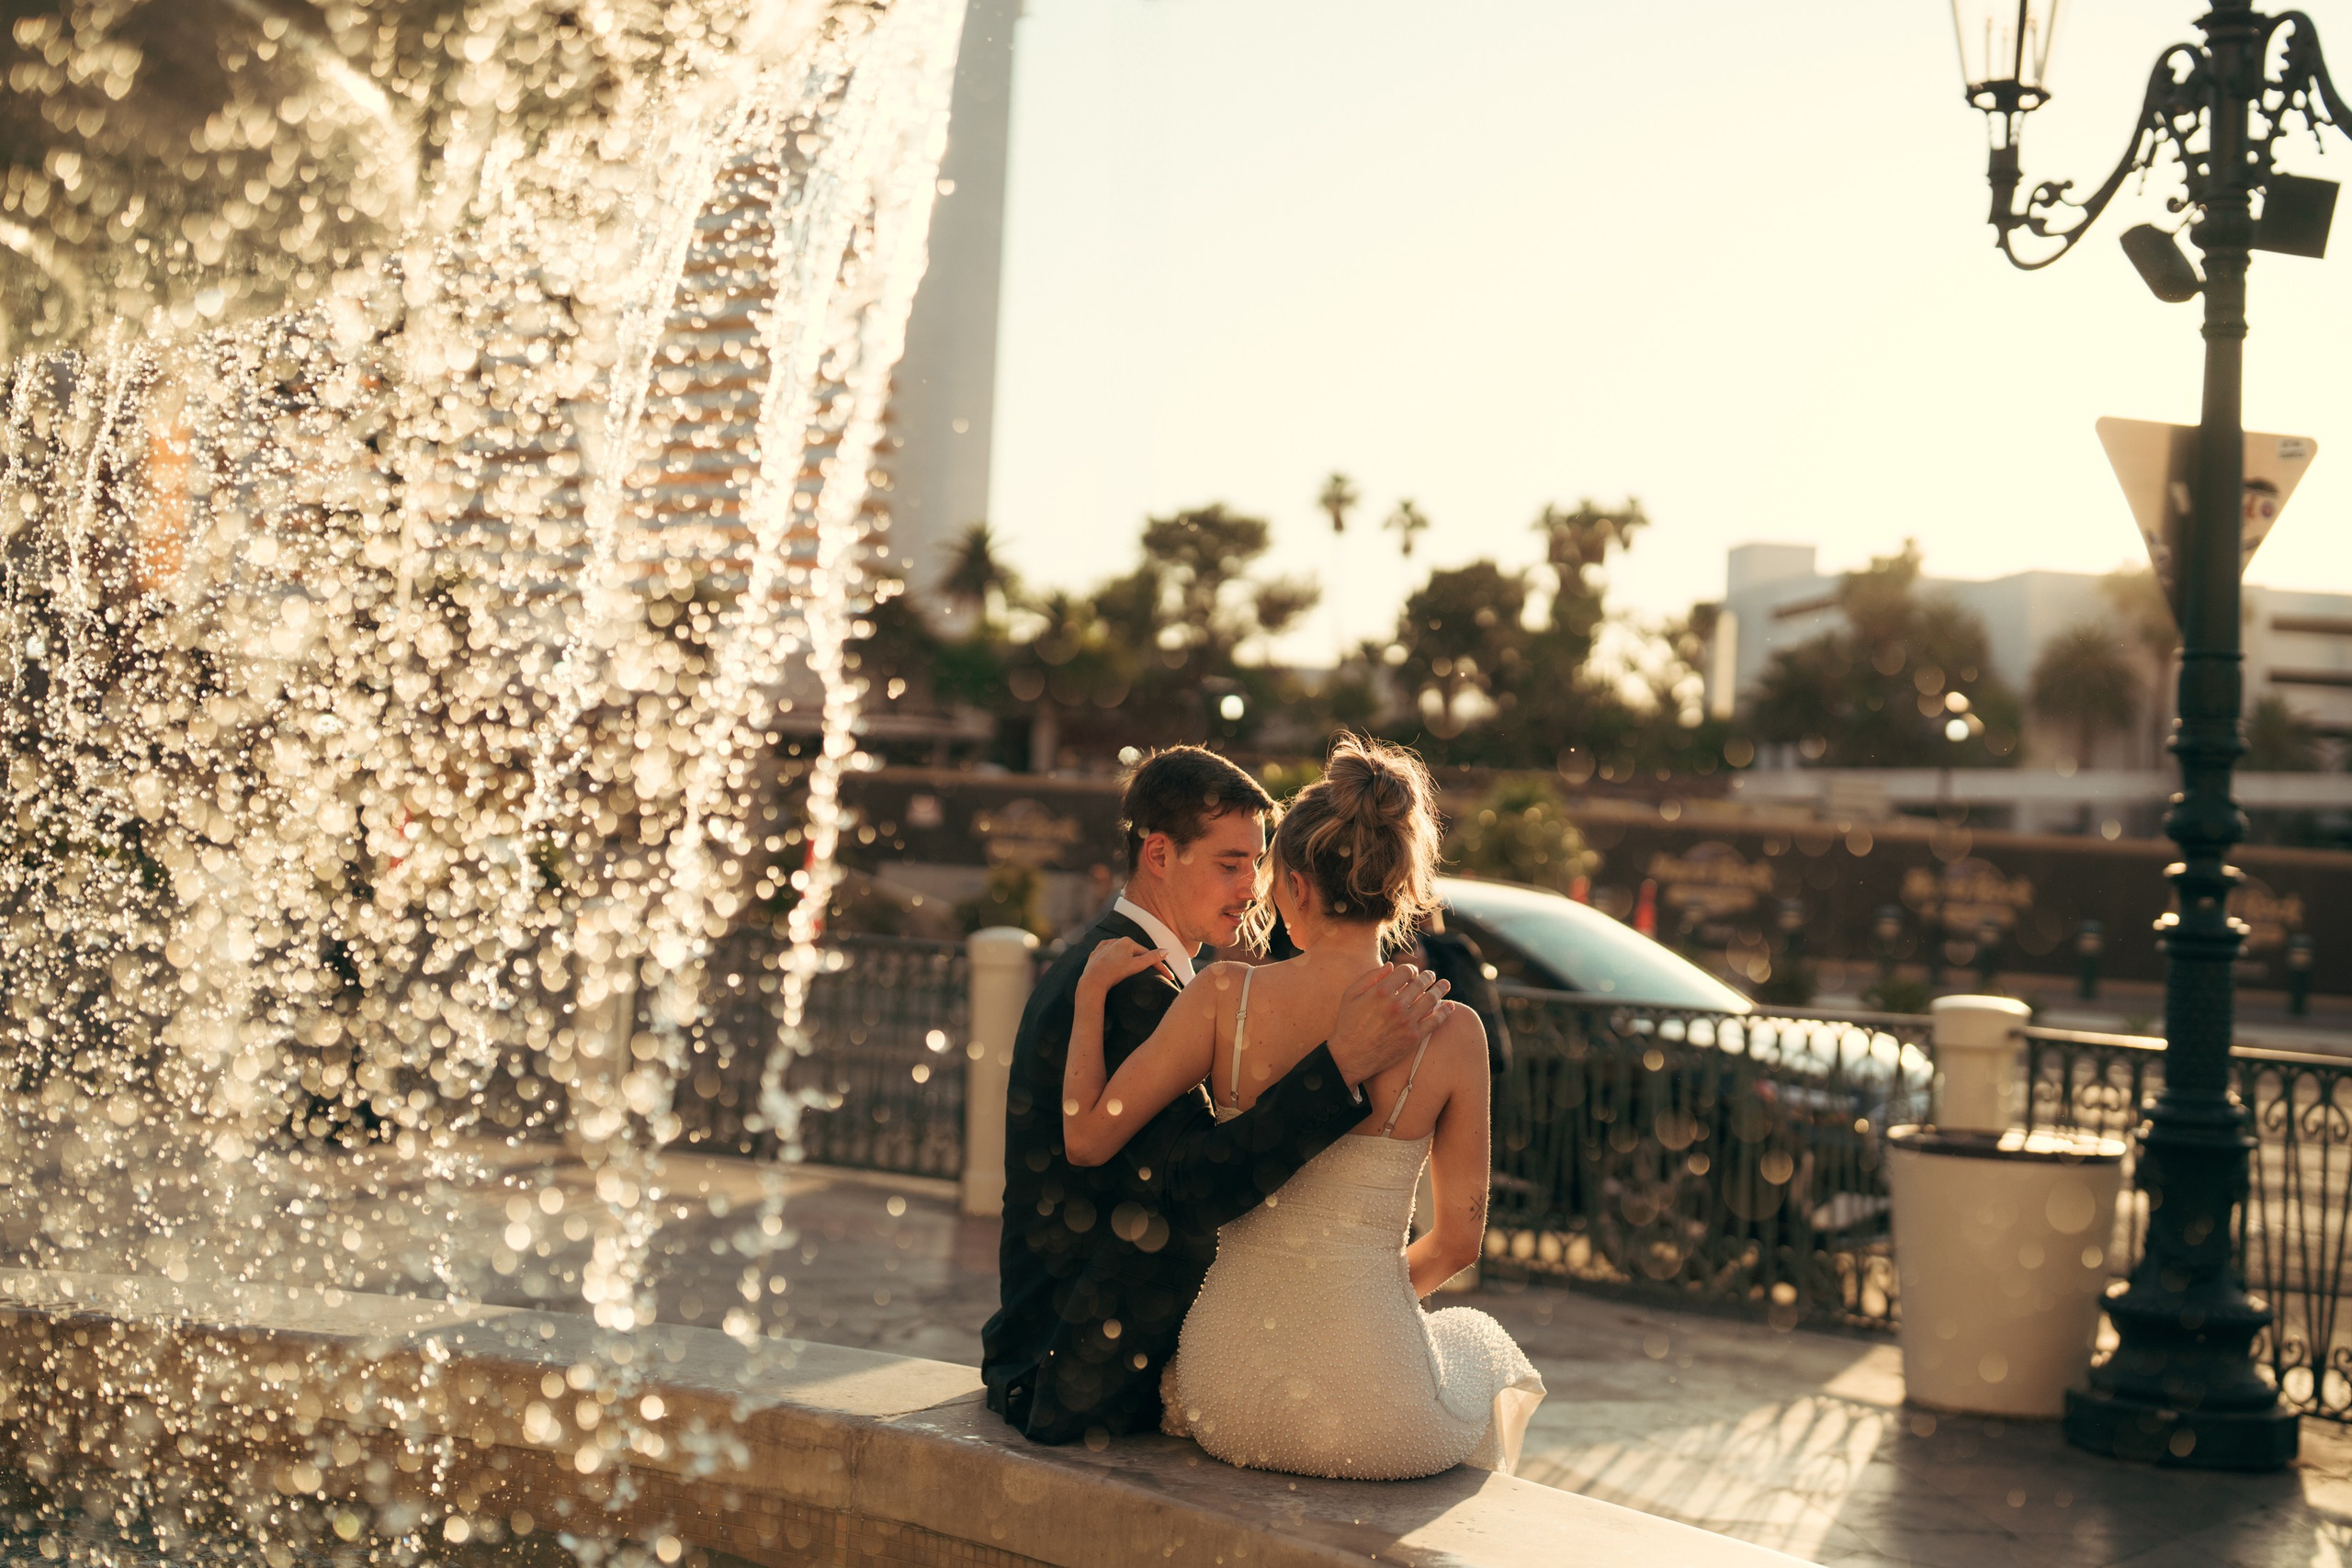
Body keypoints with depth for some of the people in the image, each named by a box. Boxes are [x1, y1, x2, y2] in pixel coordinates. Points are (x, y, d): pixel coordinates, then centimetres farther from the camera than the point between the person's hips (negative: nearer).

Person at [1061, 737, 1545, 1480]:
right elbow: (1457, 1242, -2)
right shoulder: (1450, 1033, -11)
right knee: (1484, 1344, 36)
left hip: (1221, 1400, 2)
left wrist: (1092, 993, 5)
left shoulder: (1224, 995, -10)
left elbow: (1088, 1136, -8)